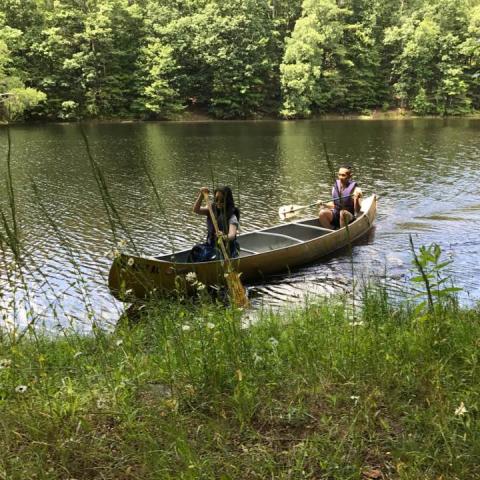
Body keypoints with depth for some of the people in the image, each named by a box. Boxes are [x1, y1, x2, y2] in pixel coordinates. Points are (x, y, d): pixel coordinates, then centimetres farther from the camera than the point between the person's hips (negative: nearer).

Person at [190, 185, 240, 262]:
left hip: (227, 249, -5)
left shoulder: (231, 217, -13)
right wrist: (201, 195, -23)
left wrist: (225, 237, -54)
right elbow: (196, 210, -9)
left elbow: (232, 235, -31)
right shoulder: (212, 210, 5)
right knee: (196, 252, -22)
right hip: (211, 245, 5)